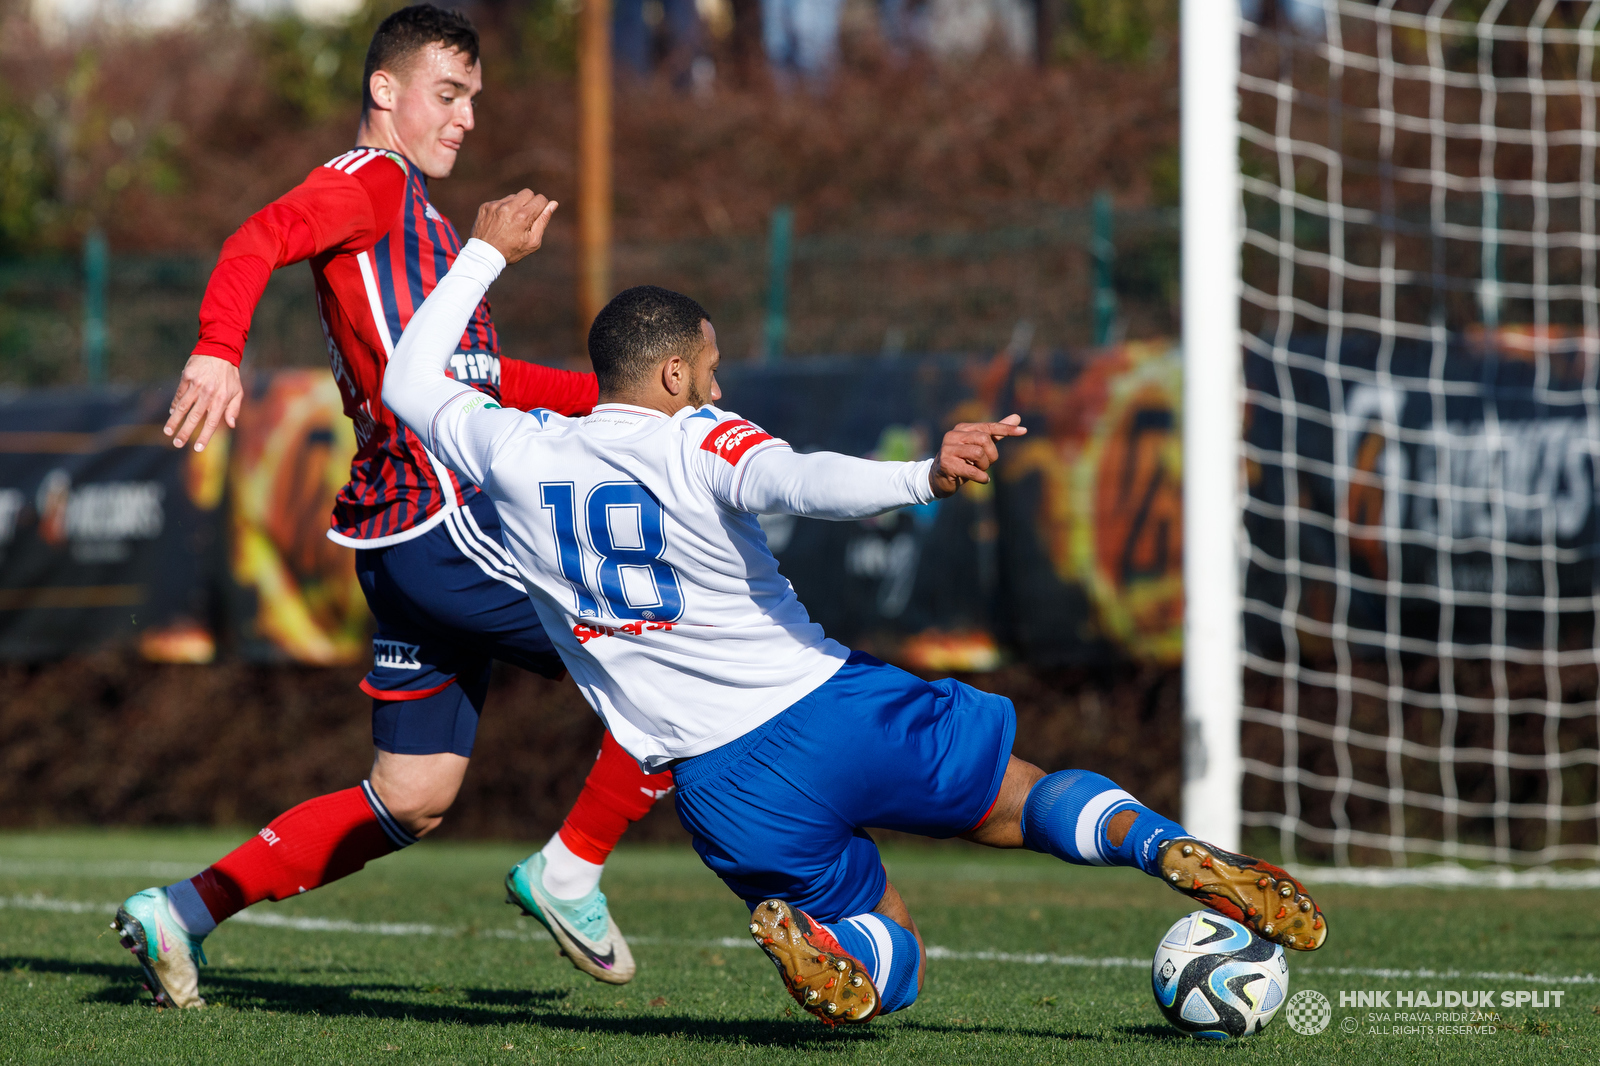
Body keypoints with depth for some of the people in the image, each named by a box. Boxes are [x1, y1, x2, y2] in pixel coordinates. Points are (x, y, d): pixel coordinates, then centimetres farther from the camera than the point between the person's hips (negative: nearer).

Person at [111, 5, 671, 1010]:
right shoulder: (372, 182, -4)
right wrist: (219, 352, -39)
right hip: (442, 516, -10)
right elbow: (261, 239, -22)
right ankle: (571, 870, 3)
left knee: (410, 803, 12)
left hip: (410, 545, 10)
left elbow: (476, 377, 31)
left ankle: (184, 910, 9)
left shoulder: (416, 214, 26)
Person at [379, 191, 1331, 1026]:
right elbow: (800, 483, -30)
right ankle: (1170, 850, -13)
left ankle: (820, 946, -19)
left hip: (720, 784, 3)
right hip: (832, 711, -3)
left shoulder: (519, 453, 3)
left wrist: (487, 254, 30)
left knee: (890, 959, 18)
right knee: (1027, 800, 18)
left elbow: (410, 386, 21)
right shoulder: (696, 441, -8)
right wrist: (923, 478, -46)